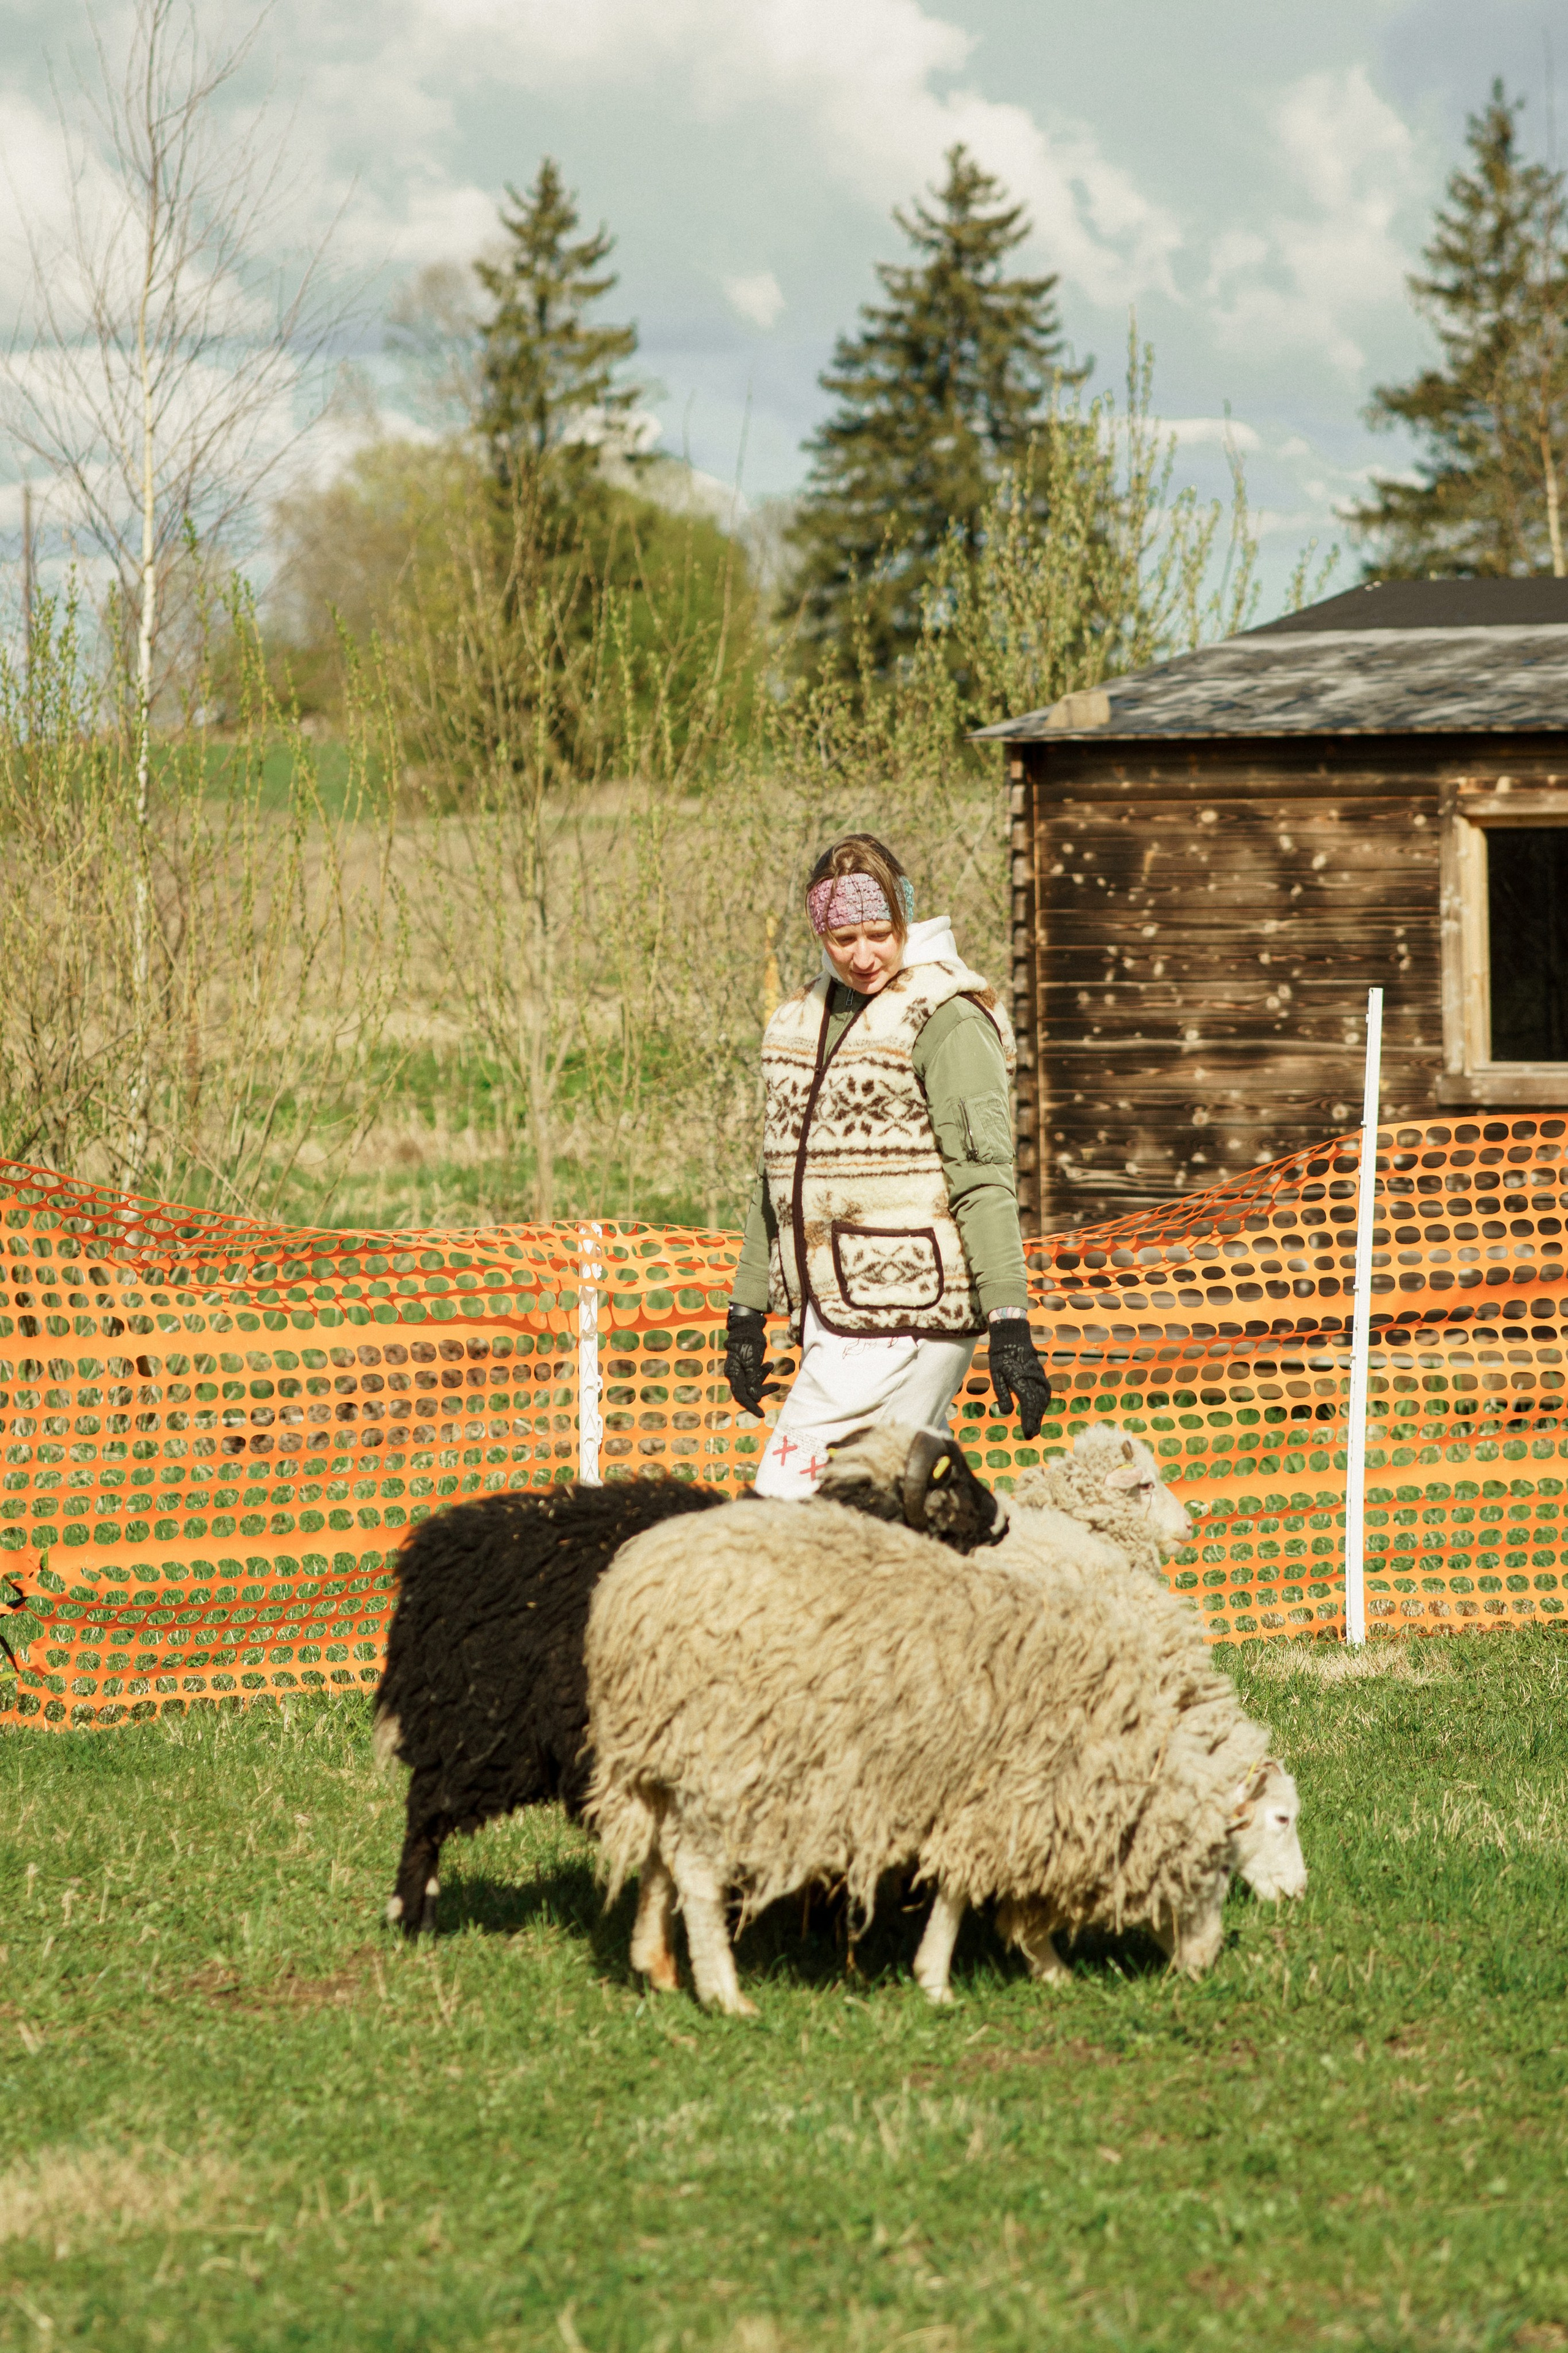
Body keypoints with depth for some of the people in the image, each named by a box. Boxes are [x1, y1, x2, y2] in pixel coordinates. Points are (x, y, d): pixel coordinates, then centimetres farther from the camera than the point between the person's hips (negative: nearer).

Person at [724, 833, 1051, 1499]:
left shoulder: (947, 1019, -5)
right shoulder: (799, 1021, 17)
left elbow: (984, 1180, -11)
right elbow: (778, 1179, 24)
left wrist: (1009, 1324, -17)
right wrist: (747, 1312, 21)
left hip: (903, 1317, -7)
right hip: (827, 1316, 7)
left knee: (787, 1495, -15)